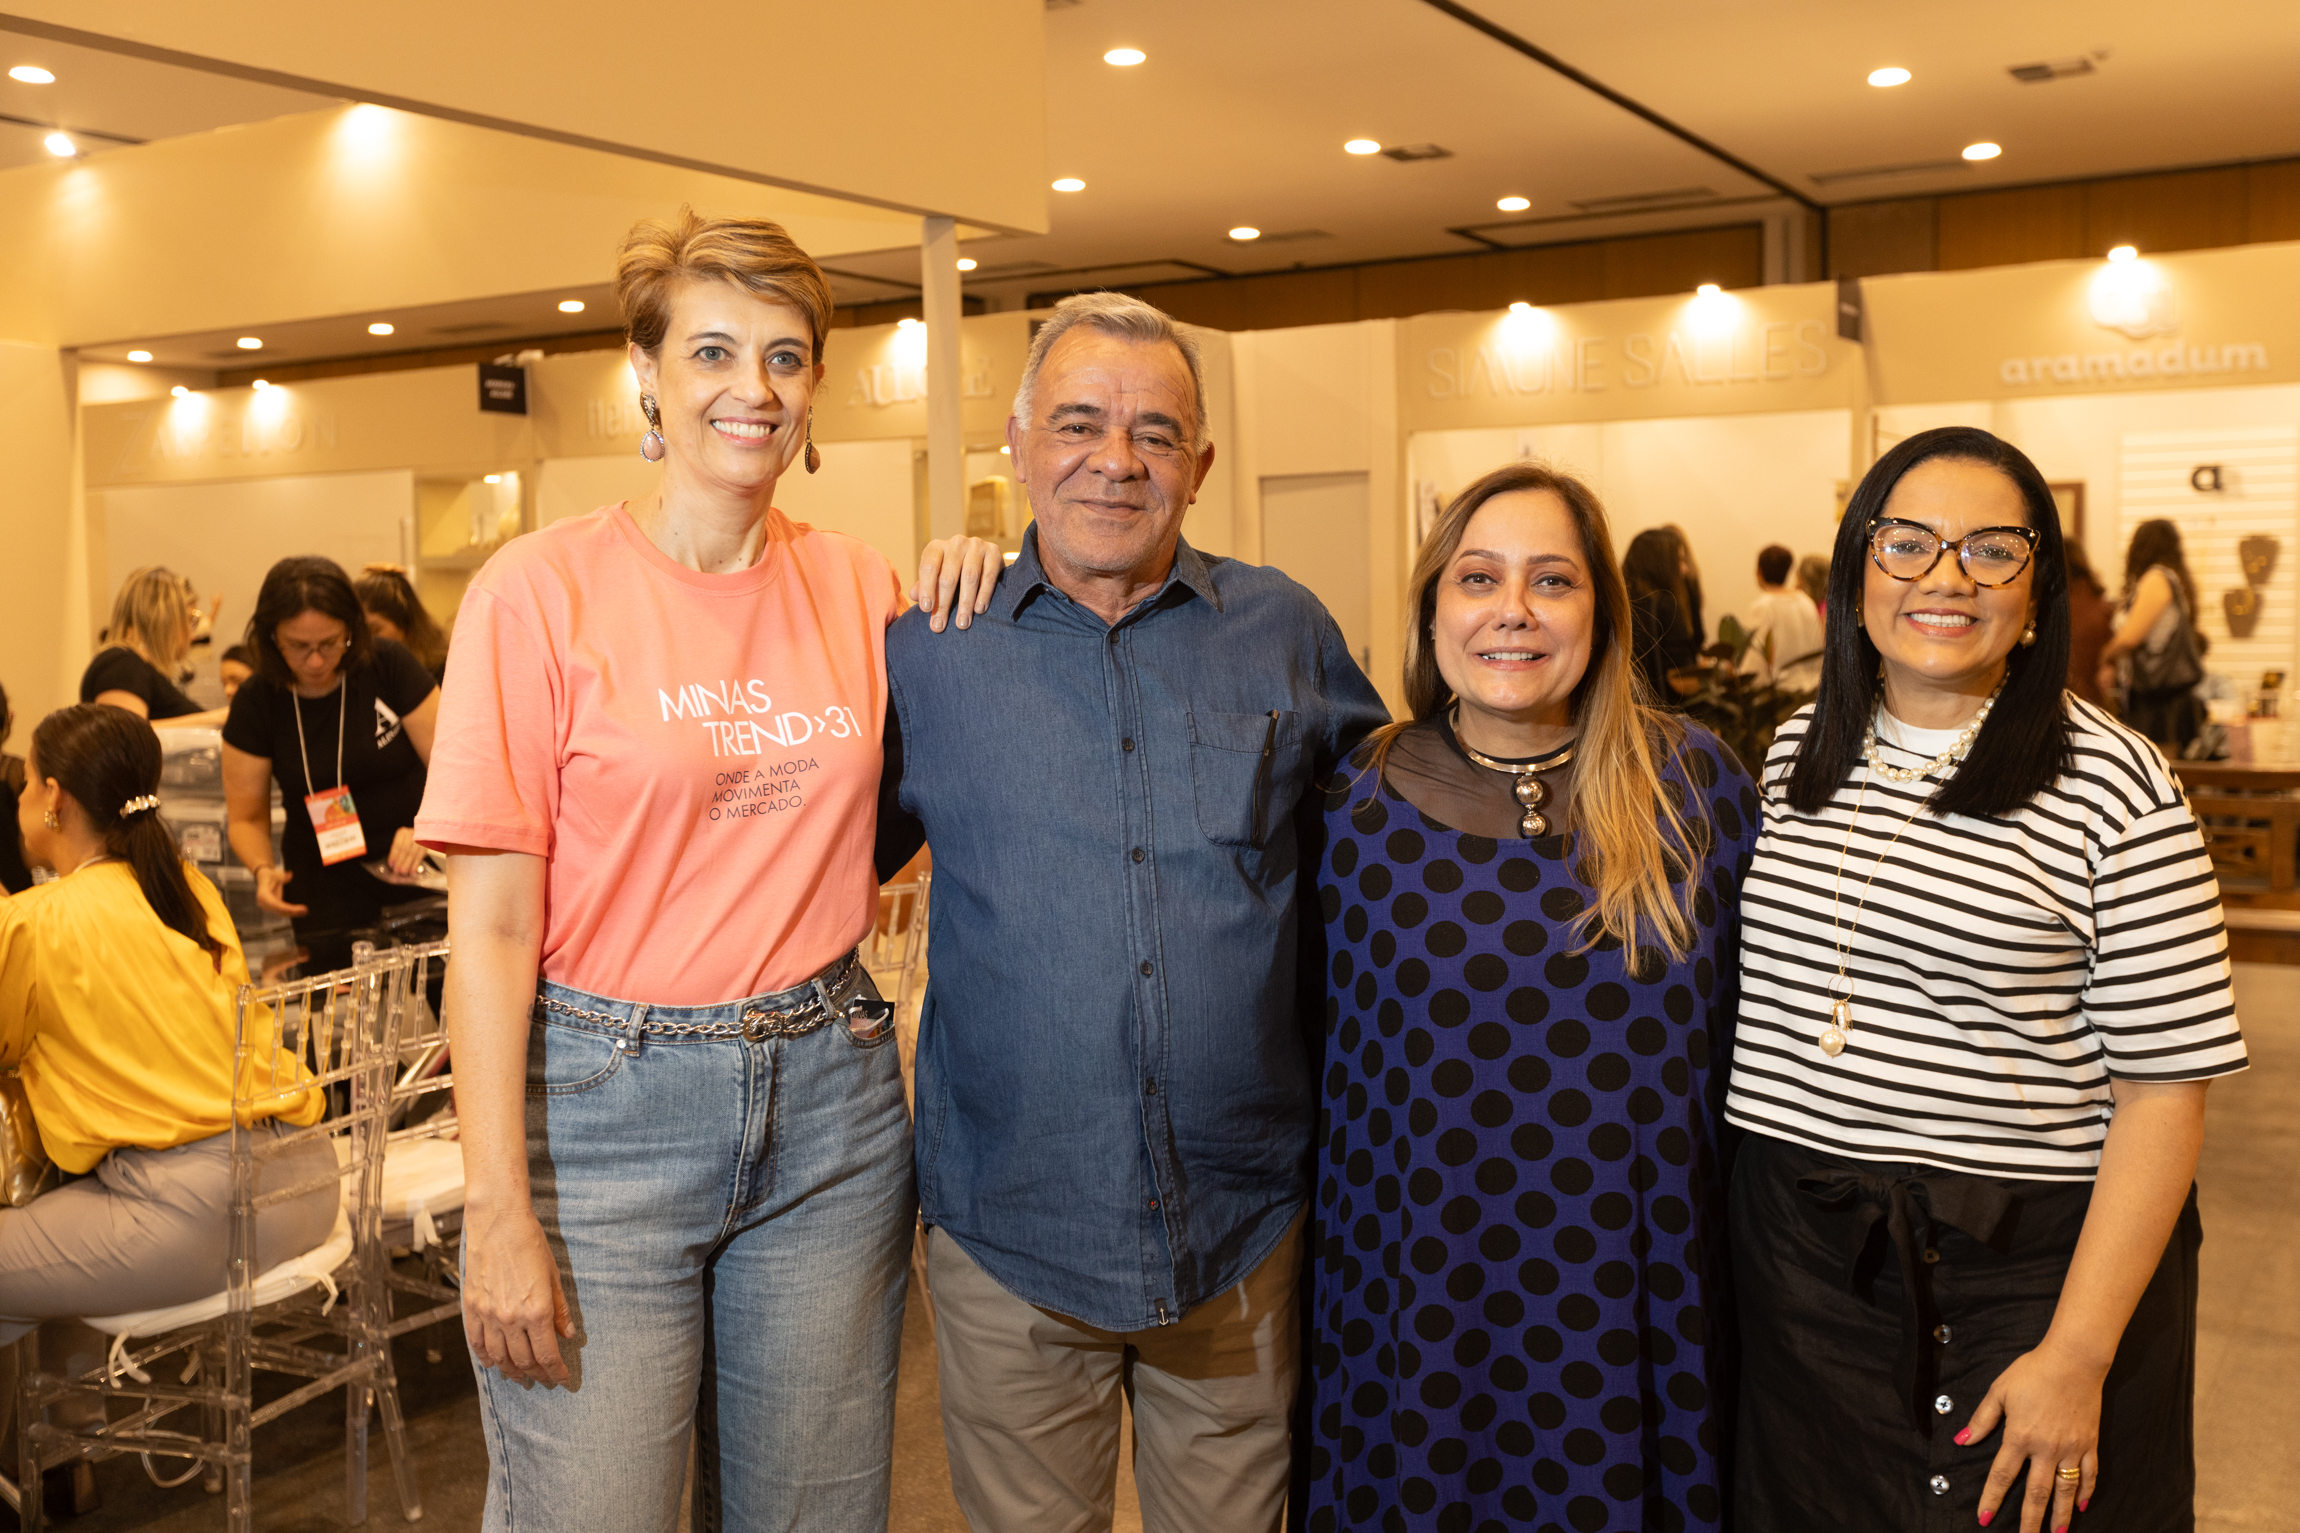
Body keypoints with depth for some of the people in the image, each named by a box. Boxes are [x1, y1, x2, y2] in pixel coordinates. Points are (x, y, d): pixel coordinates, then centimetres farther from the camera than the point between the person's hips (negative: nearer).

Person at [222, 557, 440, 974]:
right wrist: (263, 869, -17)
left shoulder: (388, 667, -8)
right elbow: (246, 816, 4)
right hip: (327, 898, 1)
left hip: (417, 878, -1)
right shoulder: (255, 704, -4)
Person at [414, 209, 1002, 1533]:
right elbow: (492, 925, -8)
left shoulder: (862, 588, 5)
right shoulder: (543, 589, -6)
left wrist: (976, 613, 3)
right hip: (605, 1103, -3)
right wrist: (499, 1211, -12)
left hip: (831, 1104, 4)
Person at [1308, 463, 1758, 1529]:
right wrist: (1330, 1306, 6)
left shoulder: (1696, 786, -4)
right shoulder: (1358, 810, -4)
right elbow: (1326, 1080, 3)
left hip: (1639, 1312, 1)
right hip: (1424, 1315, 0)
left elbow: (1754, 1036, 3)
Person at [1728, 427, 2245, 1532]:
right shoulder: (1798, 750, 5)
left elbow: (2164, 1087, -13)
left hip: (2024, 1271, -4)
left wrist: (2076, 1355, -17)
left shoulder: (2111, 789, -11)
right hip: (1797, 1253, 4)